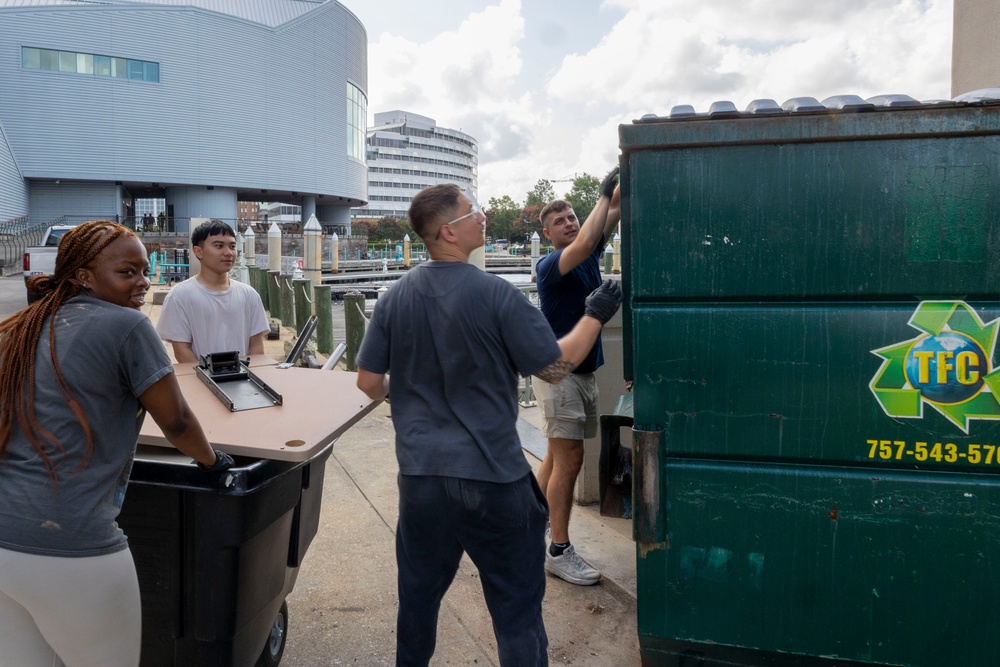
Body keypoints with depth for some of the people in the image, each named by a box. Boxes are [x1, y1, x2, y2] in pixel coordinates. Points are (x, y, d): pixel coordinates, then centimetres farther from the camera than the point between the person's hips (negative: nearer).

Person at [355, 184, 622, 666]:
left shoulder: (395, 297, -2)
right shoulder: (496, 295, -15)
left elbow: (368, 382, 3)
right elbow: (555, 368, -9)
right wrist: (596, 316, 4)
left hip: (420, 476, 5)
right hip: (493, 479, -4)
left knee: (418, 596, 23)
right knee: (517, 610, 11)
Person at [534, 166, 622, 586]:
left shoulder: (590, 255, 9)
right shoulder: (548, 266, -14)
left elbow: (614, 212, 4)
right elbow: (584, 242, -31)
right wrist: (604, 192, -22)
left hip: (585, 372, 8)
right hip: (559, 373, -8)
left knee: (558, 456, 16)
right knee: (569, 461, -7)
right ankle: (559, 552, 2)